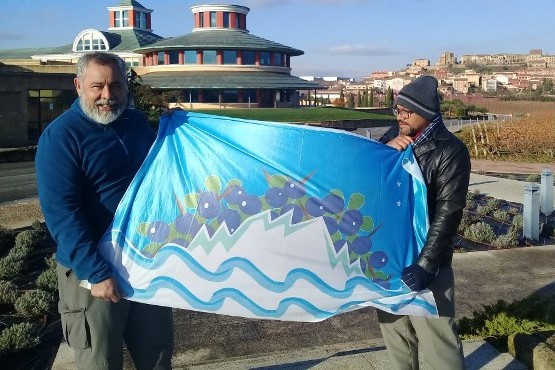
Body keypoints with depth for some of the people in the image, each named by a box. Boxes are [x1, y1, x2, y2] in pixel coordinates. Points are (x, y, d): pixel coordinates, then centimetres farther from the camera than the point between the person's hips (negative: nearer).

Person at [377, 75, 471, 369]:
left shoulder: (451, 151, -10)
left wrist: (426, 265, -21)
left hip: (424, 259, -5)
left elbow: (447, 214, -16)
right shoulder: (394, 136, 7)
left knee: (437, 339, 0)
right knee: (394, 330, 17)